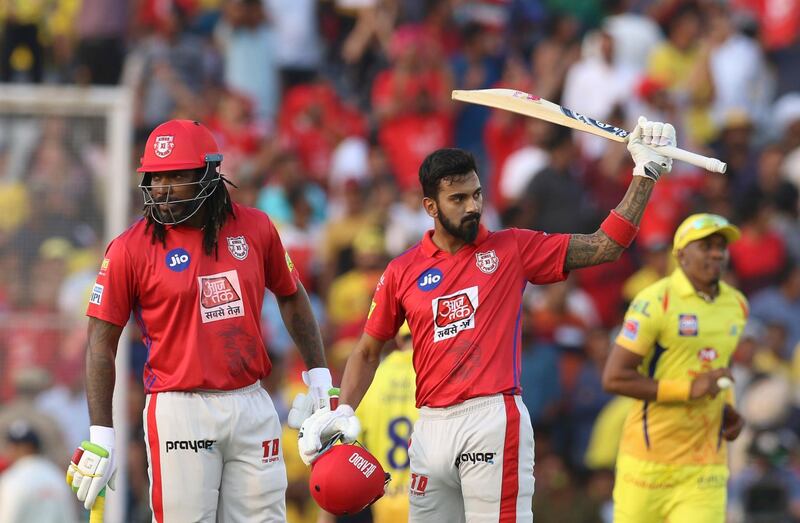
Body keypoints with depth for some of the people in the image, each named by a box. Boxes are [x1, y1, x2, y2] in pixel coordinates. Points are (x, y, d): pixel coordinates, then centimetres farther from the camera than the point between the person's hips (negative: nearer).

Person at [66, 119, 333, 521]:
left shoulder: (254, 228, 4)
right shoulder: (130, 249, -5)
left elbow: (290, 296, 21)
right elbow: (101, 343, -3)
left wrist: (318, 375, 17)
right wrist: (100, 437, -8)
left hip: (252, 406, 3)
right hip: (180, 410, -3)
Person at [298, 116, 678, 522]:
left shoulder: (512, 250, 6)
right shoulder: (402, 271, 10)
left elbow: (605, 246, 3)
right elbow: (368, 351, 17)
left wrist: (646, 172, -2)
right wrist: (343, 412, 2)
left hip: (494, 421, -3)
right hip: (432, 425, 3)